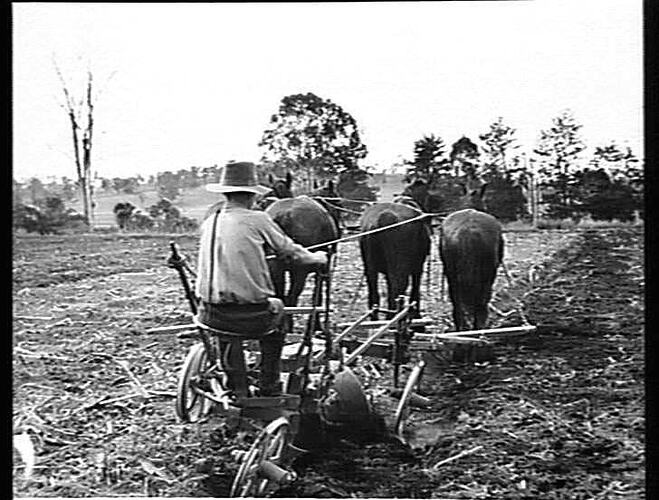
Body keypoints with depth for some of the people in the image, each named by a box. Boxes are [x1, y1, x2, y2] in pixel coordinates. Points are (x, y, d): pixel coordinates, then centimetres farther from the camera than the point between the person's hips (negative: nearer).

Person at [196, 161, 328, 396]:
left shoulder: (208, 223, 8)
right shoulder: (258, 220, -6)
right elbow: (290, 250, 6)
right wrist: (316, 258, 28)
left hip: (211, 316, 4)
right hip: (252, 318, -4)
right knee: (276, 308, 27)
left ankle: (234, 383, 43)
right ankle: (269, 386, 31)